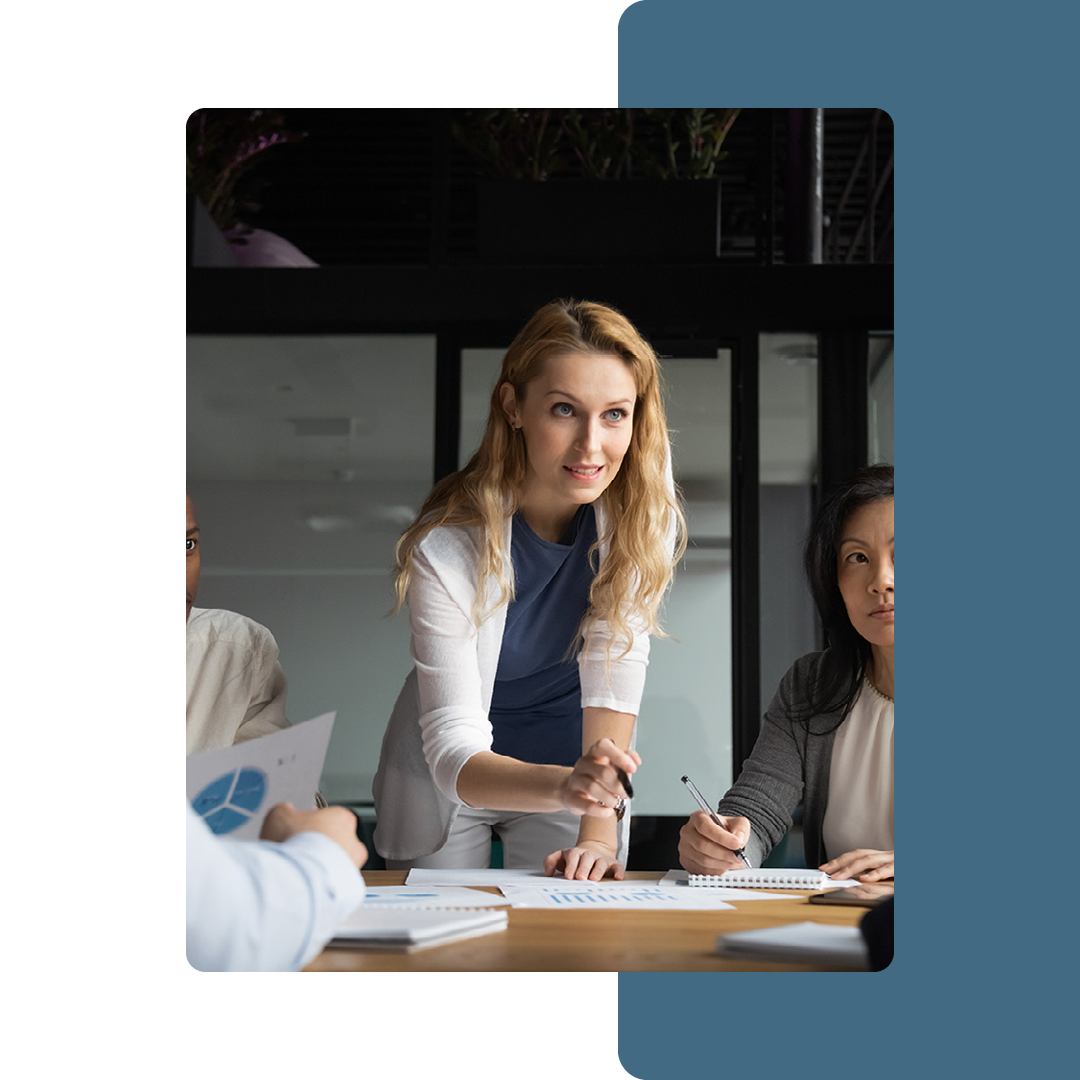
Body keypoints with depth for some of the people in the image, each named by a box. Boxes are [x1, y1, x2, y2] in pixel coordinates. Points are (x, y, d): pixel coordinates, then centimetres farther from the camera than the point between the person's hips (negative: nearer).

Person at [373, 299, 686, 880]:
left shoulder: (642, 491, -22)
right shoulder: (449, 544, -30)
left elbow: (614, 664, -22)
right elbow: (452, 750, -32)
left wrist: (598, 830, -31)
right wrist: (564, 786, -51)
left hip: (577, 754, 2)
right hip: (450, 777, -2)